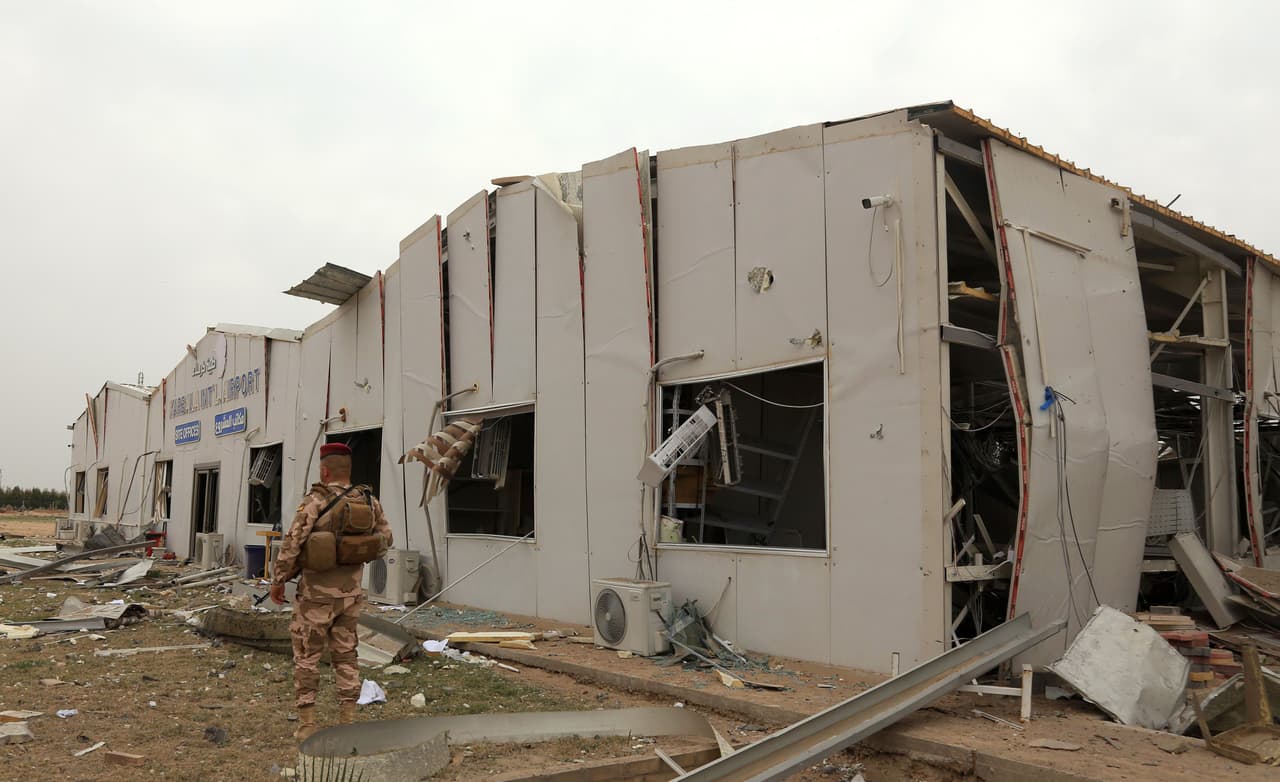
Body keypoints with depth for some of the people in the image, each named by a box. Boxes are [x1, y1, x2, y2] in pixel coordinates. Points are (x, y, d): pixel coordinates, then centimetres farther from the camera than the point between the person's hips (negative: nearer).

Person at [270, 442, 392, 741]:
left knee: (307, 657, 9)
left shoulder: (316, 501, -13)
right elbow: (385, 539, 9)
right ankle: (348, 719, 15)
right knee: (345, 655, 14)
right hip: (351, 593, 4)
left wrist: (278, 580, -4)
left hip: (317, 593, -4)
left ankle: (307, 723, 12)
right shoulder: (369, 501, 0)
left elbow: (292, 543, -16)